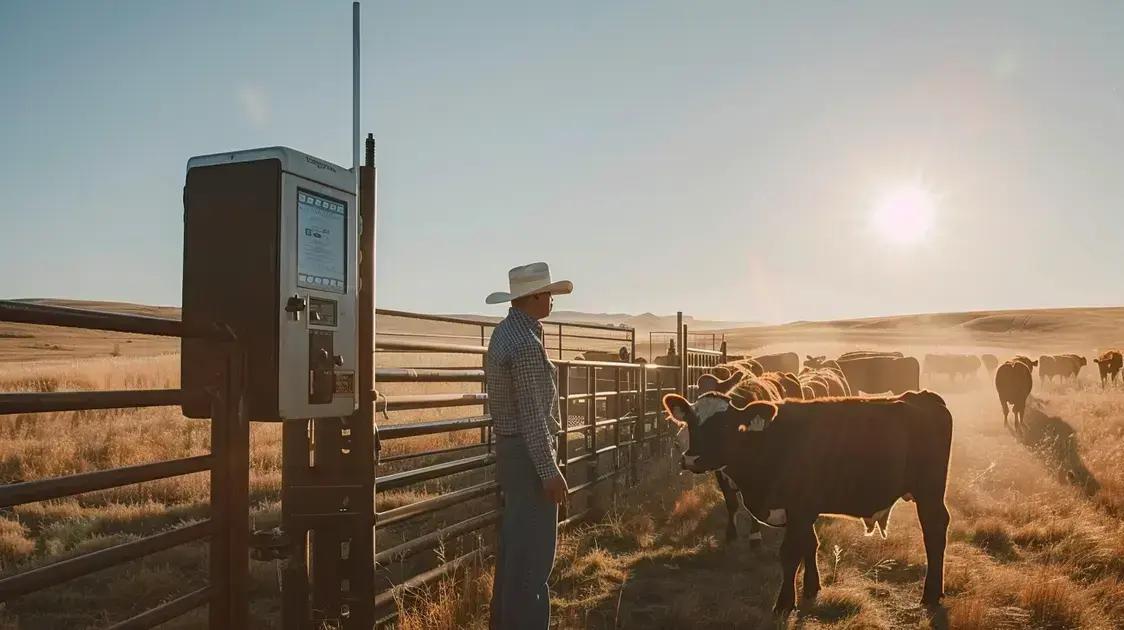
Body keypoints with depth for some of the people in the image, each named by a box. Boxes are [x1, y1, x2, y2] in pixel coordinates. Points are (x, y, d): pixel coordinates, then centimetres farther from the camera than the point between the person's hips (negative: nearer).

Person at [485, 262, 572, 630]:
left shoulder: (505, 332, 10)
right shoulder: (526, 344, -20)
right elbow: (533, 415, -22)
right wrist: (550, 471, -19)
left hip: (510, 447, 10)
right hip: (530, 452, -10)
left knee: (515, 542, 19)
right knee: (533, 548, -2)